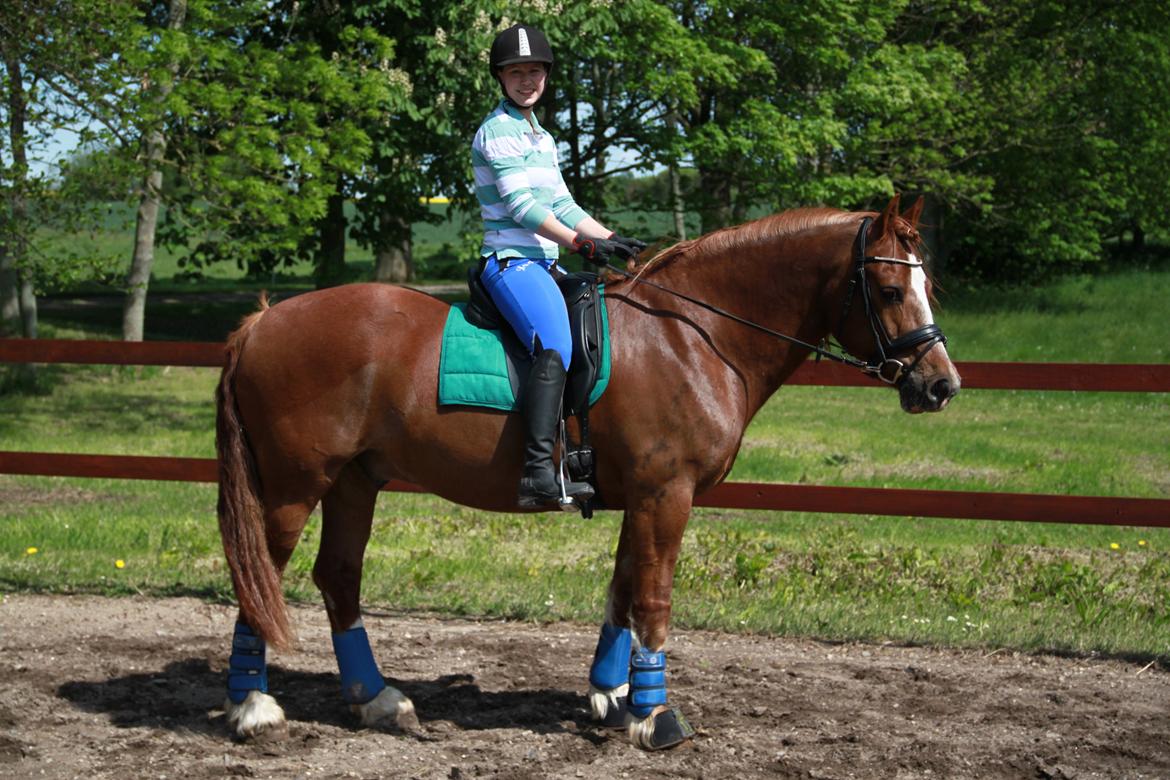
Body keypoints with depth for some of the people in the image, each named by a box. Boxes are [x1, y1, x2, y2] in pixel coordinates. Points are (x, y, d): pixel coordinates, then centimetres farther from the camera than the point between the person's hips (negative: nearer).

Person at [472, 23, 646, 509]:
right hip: (510, 261, -10)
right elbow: (521, 205, -14)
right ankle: (538, 473, -39)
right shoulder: (497, 131, -6)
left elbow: (562, 206, 23)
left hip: (543, 265, 10)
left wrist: (612, 241, 13)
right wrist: (580, 243, -16)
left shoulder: (542, 138, 23)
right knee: (554, 346, -30)